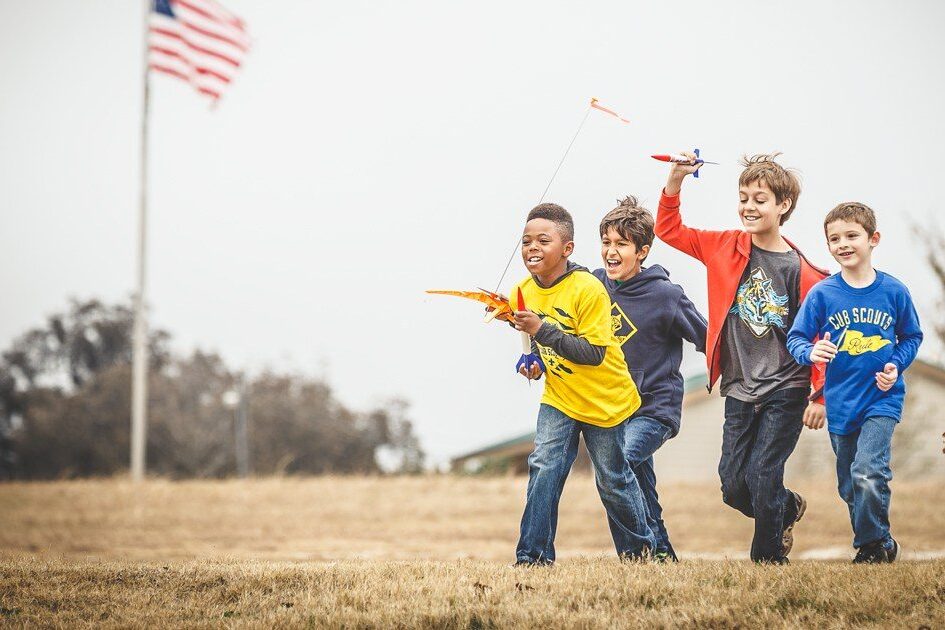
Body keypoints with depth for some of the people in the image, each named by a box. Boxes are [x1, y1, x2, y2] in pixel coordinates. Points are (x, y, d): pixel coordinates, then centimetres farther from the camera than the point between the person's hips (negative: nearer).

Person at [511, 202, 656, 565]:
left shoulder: (588, 290, -24)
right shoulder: (523, 292, -6)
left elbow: (594, 353, -29)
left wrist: (542, 330, -35)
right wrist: (533, 364, -3)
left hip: (605, 400, -4)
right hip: (558, 398, 4)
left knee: (613, 480, 9)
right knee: (543, 466, -13)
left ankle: (639, 546, 31)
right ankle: (534, 555, -9)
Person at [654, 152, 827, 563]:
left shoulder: (800, 271, -8)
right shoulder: (725, 247, 4)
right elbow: (669, 230, 11)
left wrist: (821, 395, -7)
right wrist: (675, 181, -4)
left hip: (784, 393, -4)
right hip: (739, 391, 4)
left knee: (762, 479, -9)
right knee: (734, 486, 5)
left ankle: (769, 560, 9)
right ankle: (788, 508, 35)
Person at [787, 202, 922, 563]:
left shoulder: (894, 292, -3)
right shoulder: (822, 294, -4)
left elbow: (911, 337, 8)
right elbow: (796, 337, -2)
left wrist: (896, 364, -9)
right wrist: (811, 351, -23)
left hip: (882, 399, -2)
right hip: (841, 403, 3)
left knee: (868, 474, -20)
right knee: (850, 488, 11)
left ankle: (873, 546, -2)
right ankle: (881, 545, 28)